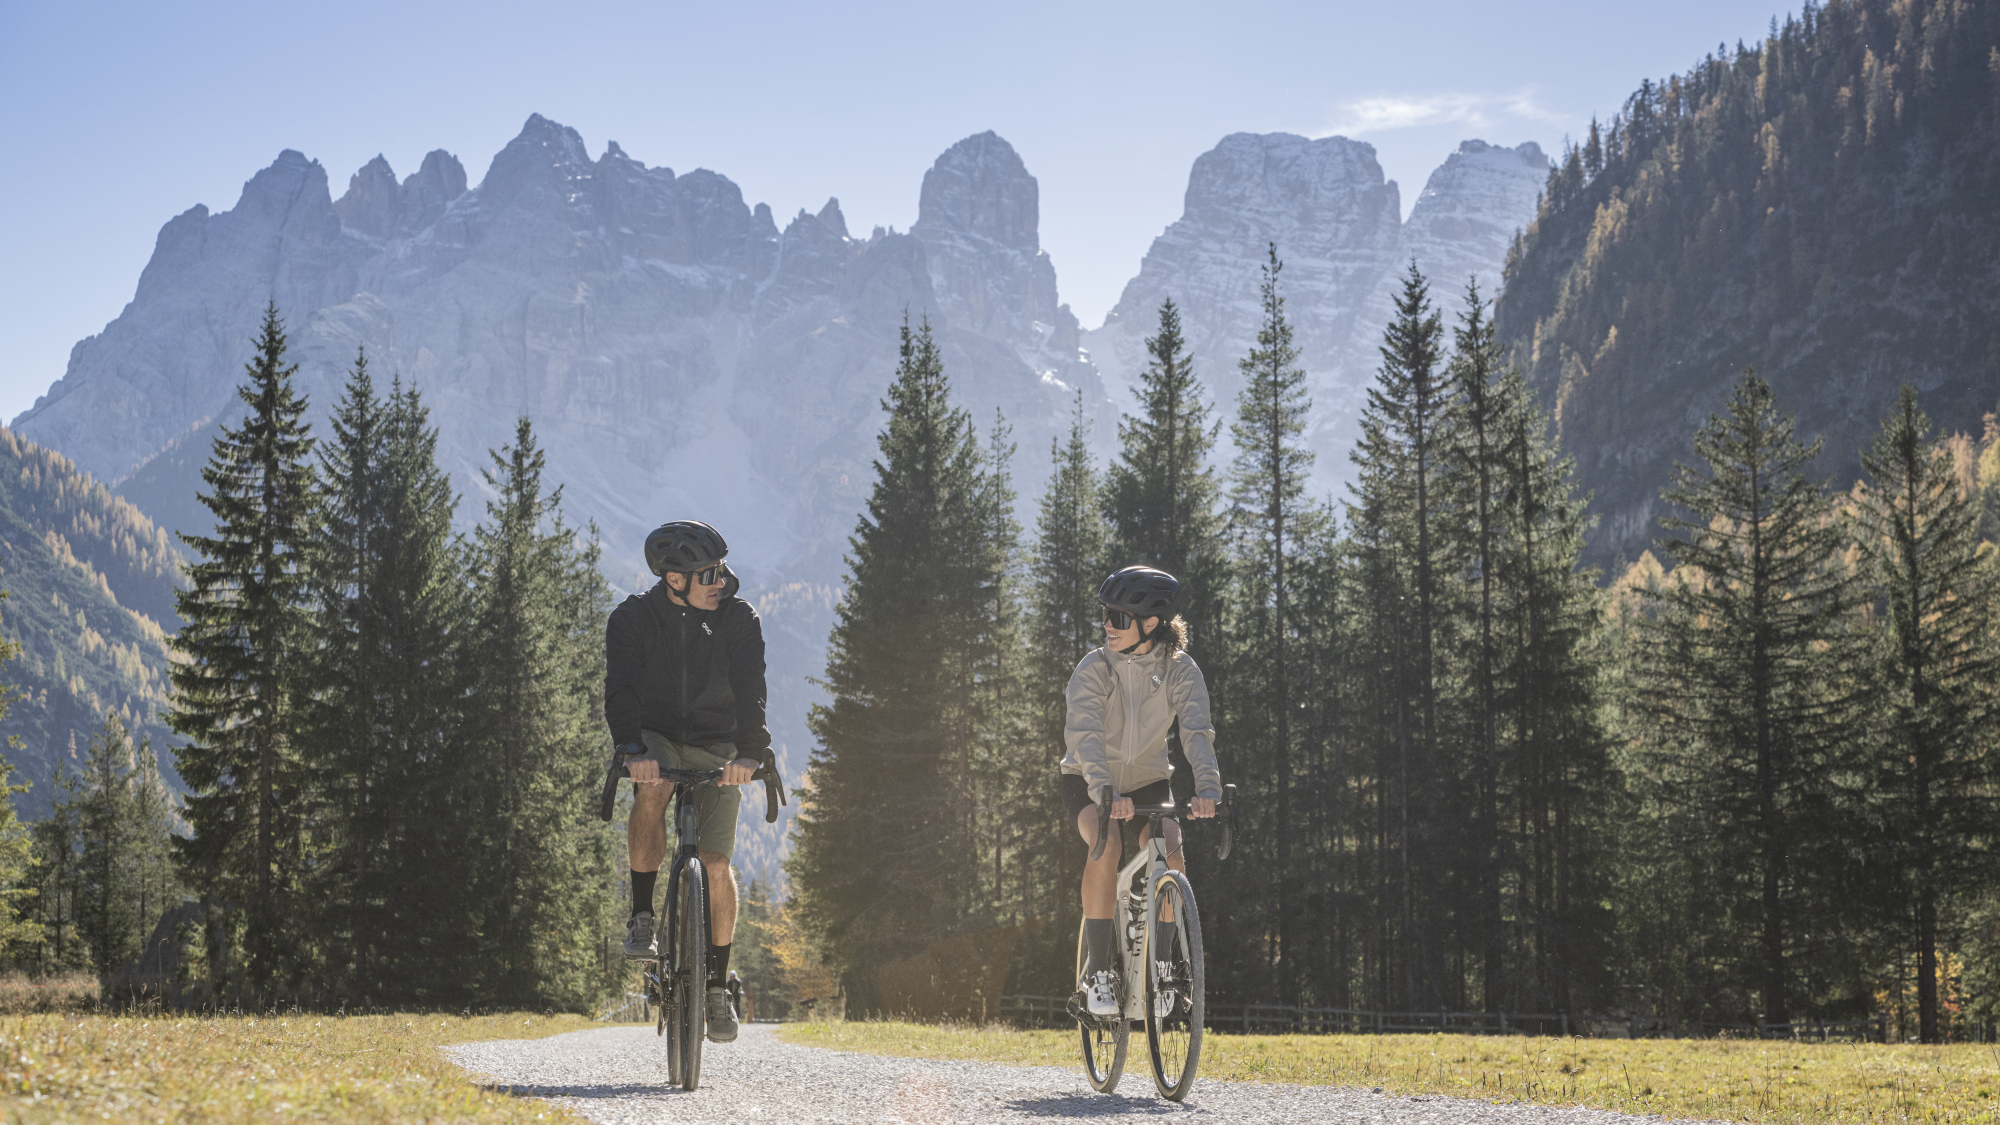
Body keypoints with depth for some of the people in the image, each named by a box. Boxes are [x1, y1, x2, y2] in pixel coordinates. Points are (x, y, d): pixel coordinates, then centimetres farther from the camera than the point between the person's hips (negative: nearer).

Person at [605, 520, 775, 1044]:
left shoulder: (739, 619, -11)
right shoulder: (633, 619, -13)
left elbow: (750, 690, -22)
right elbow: (621, 688, -25)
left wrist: (749, 751, -39)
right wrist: (633, 750, -42)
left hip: (716, 749, 1)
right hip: (656, 739, -1)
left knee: (716, 864, -10)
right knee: (651, 791, -35)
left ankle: (718, 984, 5)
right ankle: (642, 918, -22)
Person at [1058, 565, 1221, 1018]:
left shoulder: (1180, 670, -16)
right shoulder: (1094, 669, -21)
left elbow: (1197, 732, -28)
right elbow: (1083, 734, -35)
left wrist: (1207, 789, -48)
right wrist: (1105, 792, -53)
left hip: (1147, 781, 2)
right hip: (1089, 783, -2)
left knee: (1170, 855, -24)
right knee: (1107, 845, -32)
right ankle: (1097, 970, -23)